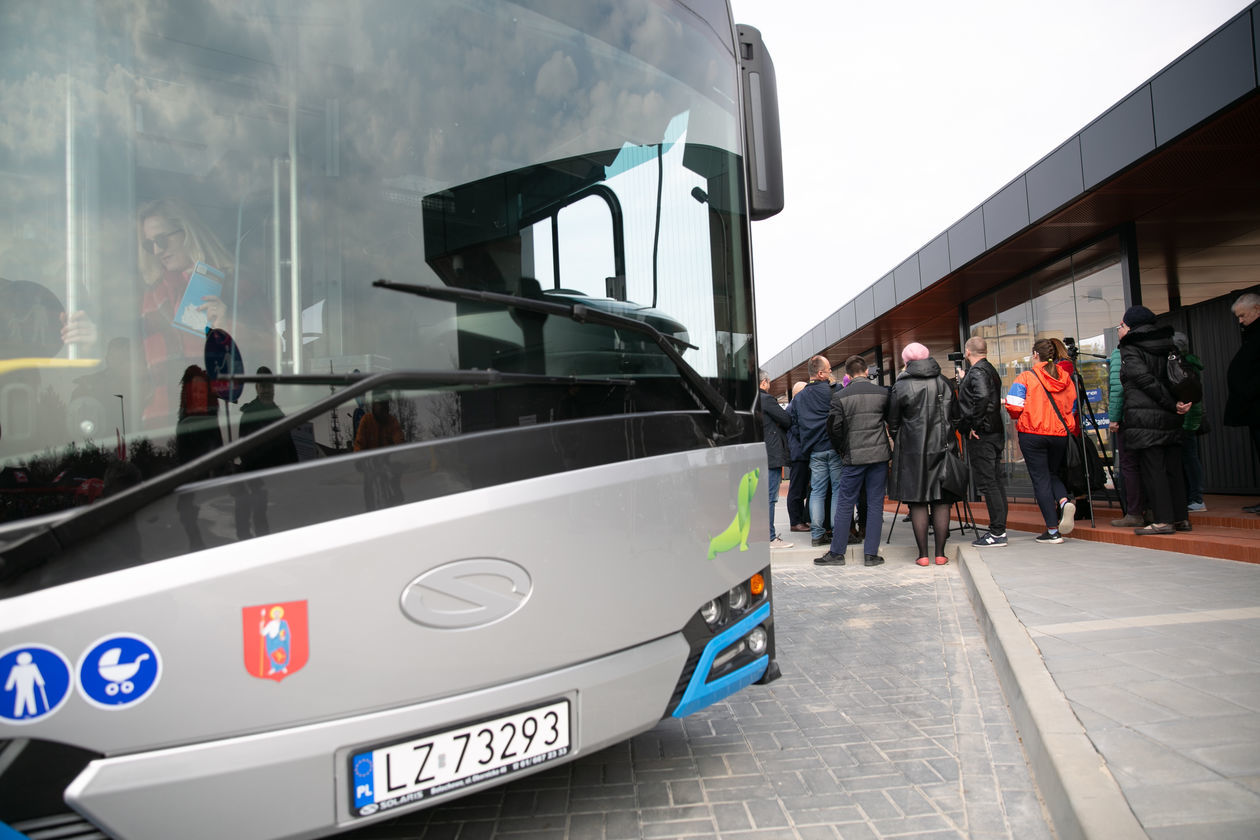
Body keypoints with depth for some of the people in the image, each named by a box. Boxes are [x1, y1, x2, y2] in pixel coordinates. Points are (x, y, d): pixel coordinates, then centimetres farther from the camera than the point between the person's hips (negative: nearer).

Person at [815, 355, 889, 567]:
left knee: (845, 504, 5)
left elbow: (833, 427, -8)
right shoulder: (882, 393, 2)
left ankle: (837, 552, 9)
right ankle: (871, 553, 9)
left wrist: (841, 450, 6)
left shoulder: (840, 397, -4)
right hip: (879, 455, 2)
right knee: (875, 504, 7)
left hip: (853, 457, -1)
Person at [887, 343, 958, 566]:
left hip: (913, 451, -3)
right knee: (941, 501, 7)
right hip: (942, 448, 3)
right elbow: (955, 415, 11)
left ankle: (923, 554, 4)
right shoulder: (944, 383, 4)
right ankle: (940, 553, 10)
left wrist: (897, 440, 16)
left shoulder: (901, 386, -7)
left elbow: (893, 423, -1)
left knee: (918, 502, 2)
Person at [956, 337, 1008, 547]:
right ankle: (999, 528, 17)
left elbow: (982, 397, -28)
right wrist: (963, 381, 24)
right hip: (995, 433, 10)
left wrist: (973, 425, -20)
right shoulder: (990, 370, 17)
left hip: (980, 435, -10)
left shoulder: (976, 372, -12)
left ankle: (997, 533, -6)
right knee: (996, 480, 11)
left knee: (986, 482, -7)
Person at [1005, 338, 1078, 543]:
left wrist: (1019, 418, 8)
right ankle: (1065, 501, -10)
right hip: (1061, 434, 5)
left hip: (1033, 434, -4)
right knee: (1053, 474, 22)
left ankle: (1053, 530, -2)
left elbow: (1014, 407, -14)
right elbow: (1072, 408, 14)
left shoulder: (1026, 377, -7)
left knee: (1040, 478, 1)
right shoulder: (1065, 378, 7)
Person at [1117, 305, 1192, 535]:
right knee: (1173, 468, 12)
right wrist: (1184, 402, -2)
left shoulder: (1130, 350, -5)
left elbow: (1146, 380, -14)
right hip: (1171, 419, 7)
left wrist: (1172, 404, -11)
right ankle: (1181, 517, 16)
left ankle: (1163, 520, -5)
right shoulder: (1168, 345, 16)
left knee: (1152, 469, -4)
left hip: (1145, 418, -7)